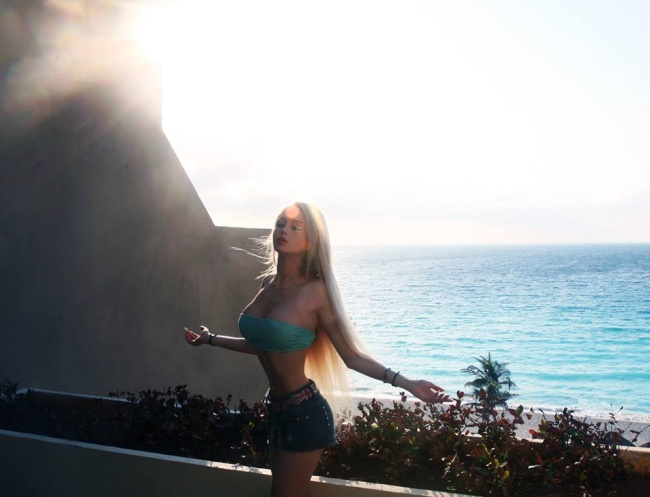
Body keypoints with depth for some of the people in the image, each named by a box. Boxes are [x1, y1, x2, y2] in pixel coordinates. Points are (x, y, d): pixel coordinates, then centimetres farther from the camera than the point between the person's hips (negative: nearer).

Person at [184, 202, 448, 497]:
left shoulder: (315, 290, -17)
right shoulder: (269, 282, 2)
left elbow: (351, 356, -14)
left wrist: (405, 382, -24)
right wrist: (211, 339, 25)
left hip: (303, 413, -7)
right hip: (277, 410, 7)